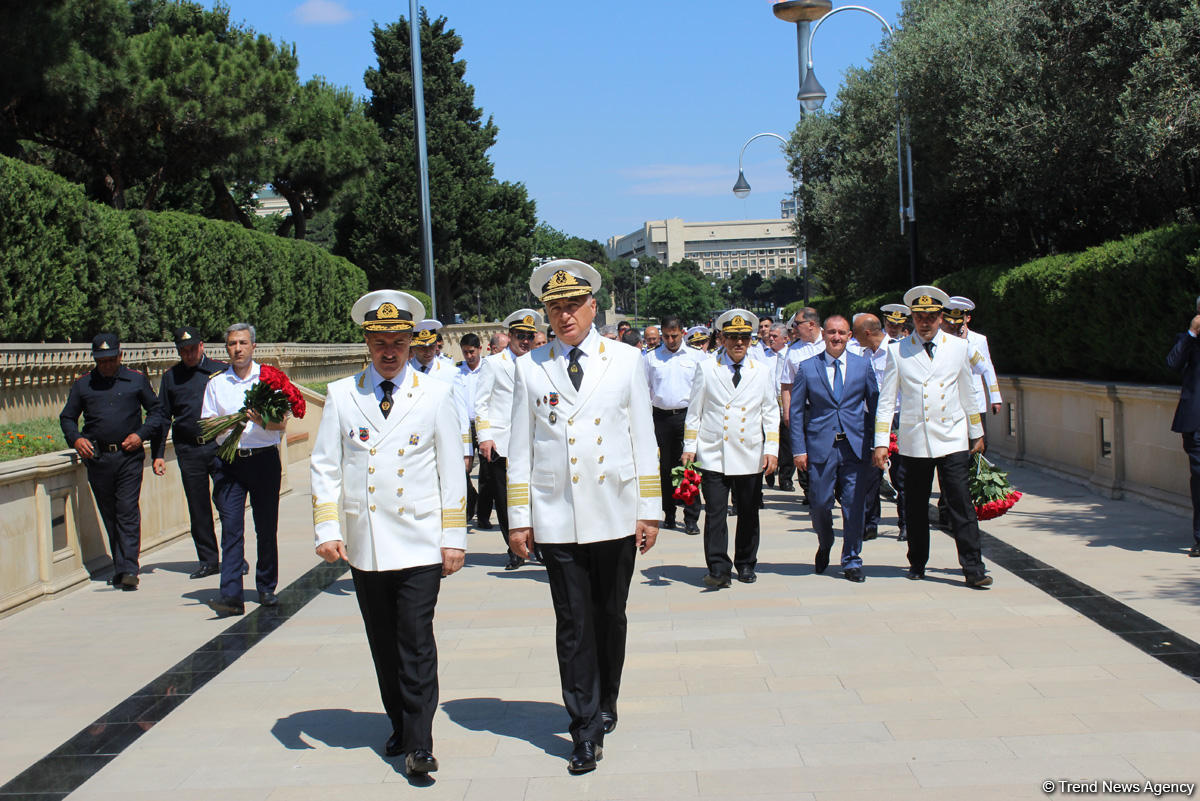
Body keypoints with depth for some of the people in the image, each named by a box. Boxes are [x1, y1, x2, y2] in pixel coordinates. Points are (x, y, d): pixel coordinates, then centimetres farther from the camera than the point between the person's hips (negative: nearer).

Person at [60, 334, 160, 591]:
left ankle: (128, 569, -12)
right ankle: (121, 567, 14)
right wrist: (76, 439, -3)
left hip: (129, 456, -2)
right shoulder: (82, 384, 10)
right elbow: (67, 417, 16)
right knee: (109, 515, 6)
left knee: (128, 512, -9)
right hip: (97, 457, 2)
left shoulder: (136, 380, 7)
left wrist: (142, 434, -3)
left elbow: (156, 409, 12)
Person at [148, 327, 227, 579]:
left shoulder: (221, 371, 6)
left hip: (220, 446, -2)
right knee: (198, 507, 5)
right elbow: (161, 416, 13)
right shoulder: (171, 377, 12)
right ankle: (208, 560, 15)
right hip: (188, 450, 2)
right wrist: (157, 454, 7)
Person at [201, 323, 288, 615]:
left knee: (267, 527, 6)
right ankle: (231, 595, -13)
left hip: (265, 459, 0)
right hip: (229, 462, 0)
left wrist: (263, 421, -20)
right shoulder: (216, 383, 10)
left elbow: (282, 423, 2)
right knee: (231, 528, -8)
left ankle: (266, 588, 19)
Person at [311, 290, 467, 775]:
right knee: (383, 644, 10)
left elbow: (451, 471, 4)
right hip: (364, 547, 2)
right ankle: (399, 725, 25)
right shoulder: (341, 396, 6)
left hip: (419, 544, -2)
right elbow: (325, 468, 6)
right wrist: (326, 530, -4)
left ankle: (419, 744, 0)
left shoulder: (435, 395, 4)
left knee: (416, 643, -6)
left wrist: (454, 537, 1)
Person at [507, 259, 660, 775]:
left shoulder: (626, 361, 5)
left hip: (615, 517, 1)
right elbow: (519, 448, 7)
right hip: (556, 520, 0)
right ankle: (586, 730, 6)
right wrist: (519, 518, 3)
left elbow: (643, 439, 5)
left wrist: (650, 511, 2)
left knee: (610, 617, 12)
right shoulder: (530, 368, 5)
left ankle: (606, 706, 31)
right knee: (573, 625, 0)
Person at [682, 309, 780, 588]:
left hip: (750, 456, 2)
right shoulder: (706, 369, 5)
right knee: (715, 512, -7)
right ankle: (718, 569, -5)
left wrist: (771, 449, 1)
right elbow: (694, 411, 7)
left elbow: (771, 413, 10)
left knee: (748, 513, 8)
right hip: (714, 456, -2)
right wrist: (690, 446, 2)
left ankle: (746, 565, 22)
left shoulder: (763, 372, 9)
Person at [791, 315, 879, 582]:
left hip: (855, 445, 1)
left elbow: (875, 405, 11)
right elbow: (796, 411, 4)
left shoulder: (863, 365, 7)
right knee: (820, 503, 3)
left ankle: (851, 561, 14)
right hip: (820, 446, -1)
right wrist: (799, 449, -2)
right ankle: (824, 546, 32)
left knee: (854, 504, 1)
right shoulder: (807, 367, 4)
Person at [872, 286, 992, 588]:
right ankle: (917, 563, 22)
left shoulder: (958, 347, 6)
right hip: (914, 441, 0)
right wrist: (881, 442, -3)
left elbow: (967, 394, 15)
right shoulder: (897, 351, 2)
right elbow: (886, 399, 2)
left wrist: (976, 433, 19)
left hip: (953, 439, 0)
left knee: (961, 503, -6)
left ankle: (973, 568, -2)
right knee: (915, 506, 7)